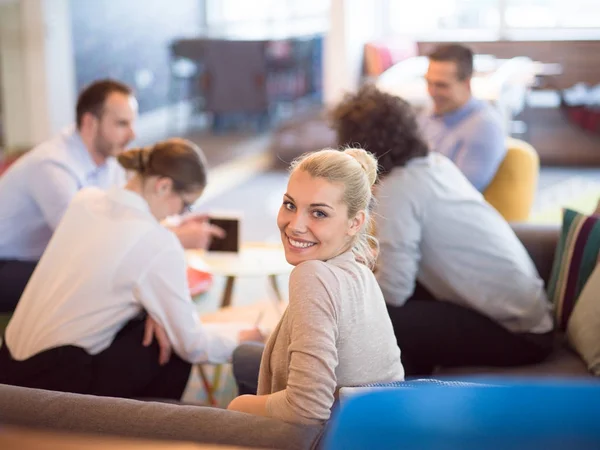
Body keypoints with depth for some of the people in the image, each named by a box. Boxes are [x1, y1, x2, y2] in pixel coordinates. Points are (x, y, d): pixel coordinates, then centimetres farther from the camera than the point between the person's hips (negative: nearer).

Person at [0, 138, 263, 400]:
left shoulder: (84, 199, 4)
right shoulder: (159, 244, -17)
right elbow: (192, 345, -10)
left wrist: (151, 311, 2)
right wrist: (241, 335, 8)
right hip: (56, 380, -7)